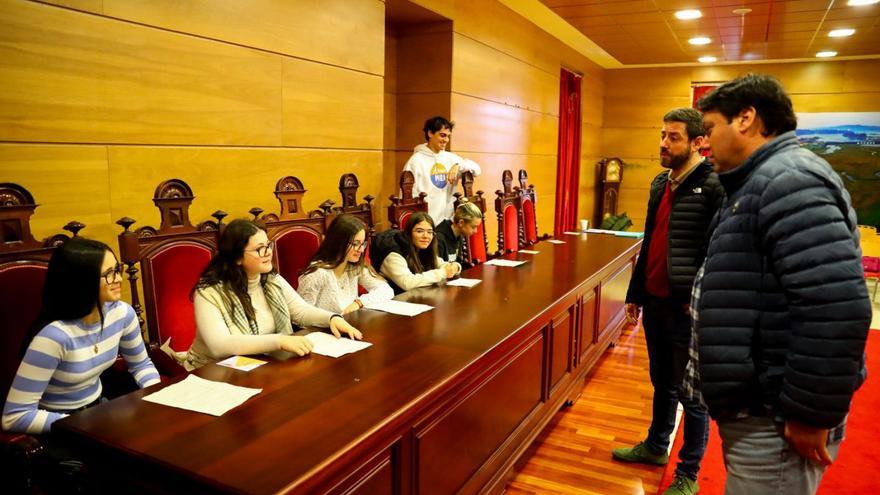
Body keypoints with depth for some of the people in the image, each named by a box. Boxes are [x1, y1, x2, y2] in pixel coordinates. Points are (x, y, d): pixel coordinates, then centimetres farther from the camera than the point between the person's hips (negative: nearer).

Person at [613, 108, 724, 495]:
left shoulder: (713, 187, -14)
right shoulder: (660, 183, 10)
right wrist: (635, 293, 17)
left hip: (687, 307, -7)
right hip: (654, 301, 7)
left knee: (691, 393, 8)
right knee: (662, 382, 22)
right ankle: (656, 446, 41)